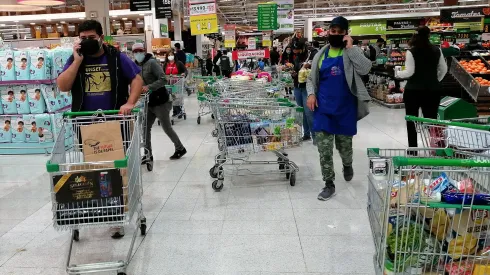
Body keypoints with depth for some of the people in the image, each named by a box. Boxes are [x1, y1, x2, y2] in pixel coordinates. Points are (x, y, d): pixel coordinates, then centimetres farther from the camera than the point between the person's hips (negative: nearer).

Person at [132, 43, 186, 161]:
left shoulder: (152, 62, -14)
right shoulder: (137, 65, 9)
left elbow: (163, 79, -23)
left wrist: (149, 87, -33)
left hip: (160, 101, -7)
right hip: (149, 102, 7)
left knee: (167, 128, 3)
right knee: (146, 128, 4)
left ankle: (180, 148, 22)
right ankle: (148, 154, 13)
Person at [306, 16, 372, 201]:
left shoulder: (352, 52, 1)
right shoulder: (321, 54, 8)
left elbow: (365, 69, -17)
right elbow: (311, 78, 13)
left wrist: (350, 47, -16)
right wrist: (311, 94, -5)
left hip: (345, 108, -2)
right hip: (323, 108, 2)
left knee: (344, 144, 12)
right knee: (324, 148, -2)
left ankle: (347, 165, 46)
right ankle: (329, 185, 9)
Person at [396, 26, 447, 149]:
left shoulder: (411, 52, -11)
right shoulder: (437, 50, 3)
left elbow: (409, 72, -13)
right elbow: (444, 69, 9)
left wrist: (398, 74, 5)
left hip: (413, 90, -3)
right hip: (433, 90, 4)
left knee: (411, 121, 8)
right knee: (431, 120, 10)